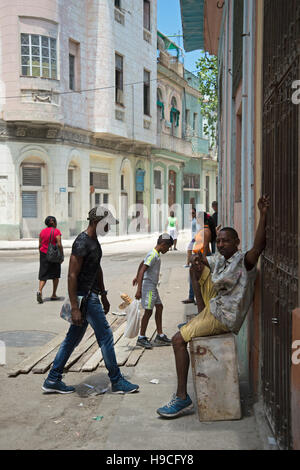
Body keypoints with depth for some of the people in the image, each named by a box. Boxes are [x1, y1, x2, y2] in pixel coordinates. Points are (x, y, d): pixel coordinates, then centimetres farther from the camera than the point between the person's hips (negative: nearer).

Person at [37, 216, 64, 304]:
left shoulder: (42, 231, 5)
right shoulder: (56, 231, -8)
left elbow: (40, 245, 6)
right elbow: (59, 244, -16)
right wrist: (62, 255, -6)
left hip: (44, 254, 3)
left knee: (43, 275, 3)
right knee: (55, 275, 13)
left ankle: (40, 291, -21)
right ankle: (53, 295, 17)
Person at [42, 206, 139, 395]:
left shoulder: (94, 241, 13)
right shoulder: (82, 243, -19)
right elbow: (72, 276, -22)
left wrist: (104, 296, 26)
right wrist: (75, 308, -24)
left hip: (92, 295, 10)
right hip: (84, 296, -10)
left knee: (74, 338, 13)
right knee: (105, 336, -1)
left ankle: (53, 380, 20)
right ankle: (117, 382, 11)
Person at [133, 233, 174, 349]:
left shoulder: (156, 254, 12)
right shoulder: (153, 255, -19)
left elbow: (142, 264, 25)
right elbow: (142, 270, -25)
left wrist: (137, 278, 37)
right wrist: (139, 289, -29)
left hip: (153, 287, 10)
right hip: (148, 286, -10)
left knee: (159, 307, 11)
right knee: (148, 311, -4)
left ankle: (160, 336, 17)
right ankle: (141, 338, 6)